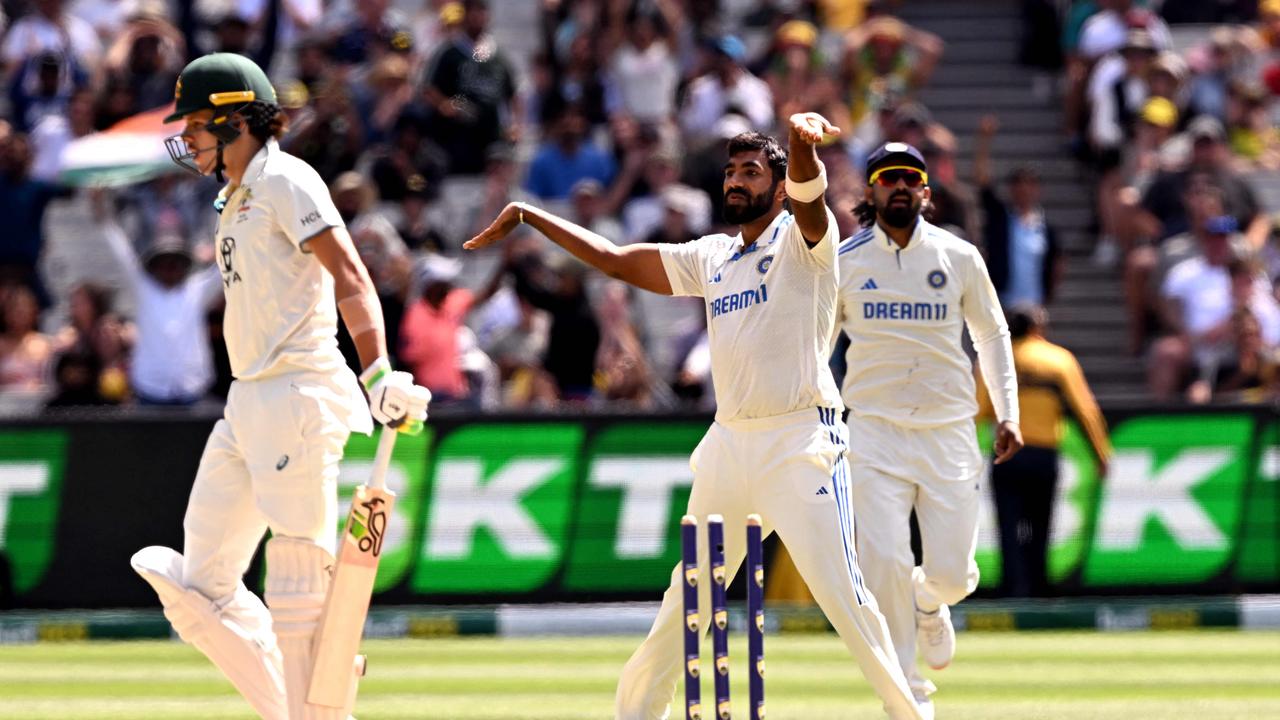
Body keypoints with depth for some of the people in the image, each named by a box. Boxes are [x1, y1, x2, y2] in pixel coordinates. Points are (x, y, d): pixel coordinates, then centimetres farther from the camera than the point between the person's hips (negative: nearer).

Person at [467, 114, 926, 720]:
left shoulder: (802, 240, -1)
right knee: (687, 595, 12)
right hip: (728, 443, 6)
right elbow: (616, 261, 23)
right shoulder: (711, 258, 17)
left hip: (800, 444, -6)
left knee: (843, 598, -12)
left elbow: (808, 193, -24)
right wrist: (529, 217, 20)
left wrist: (803, 142, -47)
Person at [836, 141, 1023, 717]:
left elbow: (991, 334, 16)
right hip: (875, 431, -1)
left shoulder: (959, 258, 4)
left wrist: (1008, 413, 8)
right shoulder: (843, 263, 1)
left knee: (952, 573, -4)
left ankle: (928, 603, 34)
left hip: (949, 429, 1)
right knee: (884, 562, -16)